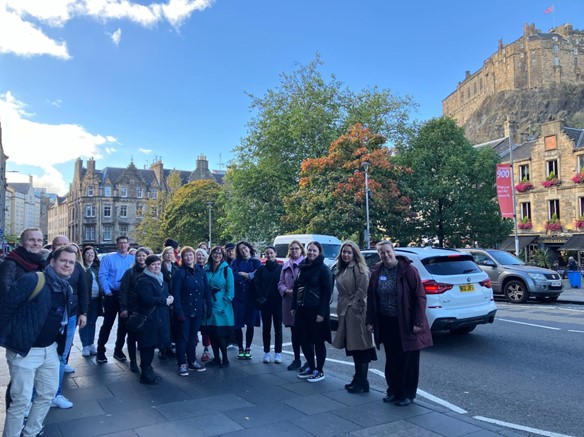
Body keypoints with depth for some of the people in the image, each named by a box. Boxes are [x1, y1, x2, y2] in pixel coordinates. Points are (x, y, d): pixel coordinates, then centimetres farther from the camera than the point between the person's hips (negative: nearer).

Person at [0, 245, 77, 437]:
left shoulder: (67, 288, 5)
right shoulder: (33, 280, -19)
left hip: (49, 349, 8)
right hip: (24, 351, -8)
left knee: (48, 393, 17)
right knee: (21, 400, -2)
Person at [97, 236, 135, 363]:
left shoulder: (133, 259, 5)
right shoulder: (109, 258, -3)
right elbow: (102, 275, -8)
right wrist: (107, 291, -14)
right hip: (112, 295, -3)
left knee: (123, 324, 10)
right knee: (107, 323, 0)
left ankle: (118, 350, 23)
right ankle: (100, 351, 12)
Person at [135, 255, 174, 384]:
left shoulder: (161, 279, 16)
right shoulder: (144, 280, -13)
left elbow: (166, 294, 24)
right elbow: (147, 299, -23)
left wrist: (169, 298, 1)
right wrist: (164, 301, -16)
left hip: (160, 317, 9)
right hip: (149, 317, -8)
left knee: (152, 344, 14)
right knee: (148, 345, -3)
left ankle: (148, 370, 27)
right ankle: (145, 374, 7)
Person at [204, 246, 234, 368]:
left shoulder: (227, 270, -5)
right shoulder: (206, 270, 8)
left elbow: (230, 290, -7)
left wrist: (224, 302, -13)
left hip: (222, 307, -4)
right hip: (209, 306, 4)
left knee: (221, 334, -3)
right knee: (211, 333, 8)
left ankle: (225, 359, 13)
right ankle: (216, 358, 22)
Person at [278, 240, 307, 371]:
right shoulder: (286, 265, 13)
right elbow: (281, 283, 12)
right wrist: (287, 291, -7)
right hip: (289, 303, 5)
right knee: (294, 333, 13)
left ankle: (308, 360, 9)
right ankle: (296, 359, 24)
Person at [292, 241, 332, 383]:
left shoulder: (323, 269, -8)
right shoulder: (303, 267, 10)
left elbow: (327, 292, -13)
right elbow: (296, 288, 15)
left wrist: (322, 312, -18)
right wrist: (294, 306, 10)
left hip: (316, 311, -6)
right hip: (302, 309, 6)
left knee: (318, 341, 4)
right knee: (304, 340, 11)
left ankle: (319, 371, 17)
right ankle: (311, 367, 26)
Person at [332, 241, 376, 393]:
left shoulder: (359, 268, -10)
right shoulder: (340, 270, 16)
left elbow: (362, 289, -17)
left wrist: (354, 306, -16)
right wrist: (341, 309, 15)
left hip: (356, 311, -9)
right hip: (345, 312, 9)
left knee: (359, 347, -4)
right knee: (352, 346, 14)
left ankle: (363, 383, 4)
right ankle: (357, 379, 24)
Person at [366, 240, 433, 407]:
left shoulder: (407, 269, -12)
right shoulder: (376, 272, 2)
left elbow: (420, 296, -12)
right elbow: (371, 297, 7)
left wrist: (418, 322, -15)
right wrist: (370, 321, 4)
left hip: (406, 323, -4)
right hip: (386, 323, 4)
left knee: (408, 360, 7)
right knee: (391, 360, 14)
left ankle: (407, 394, 22)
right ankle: (393, 391, 29)